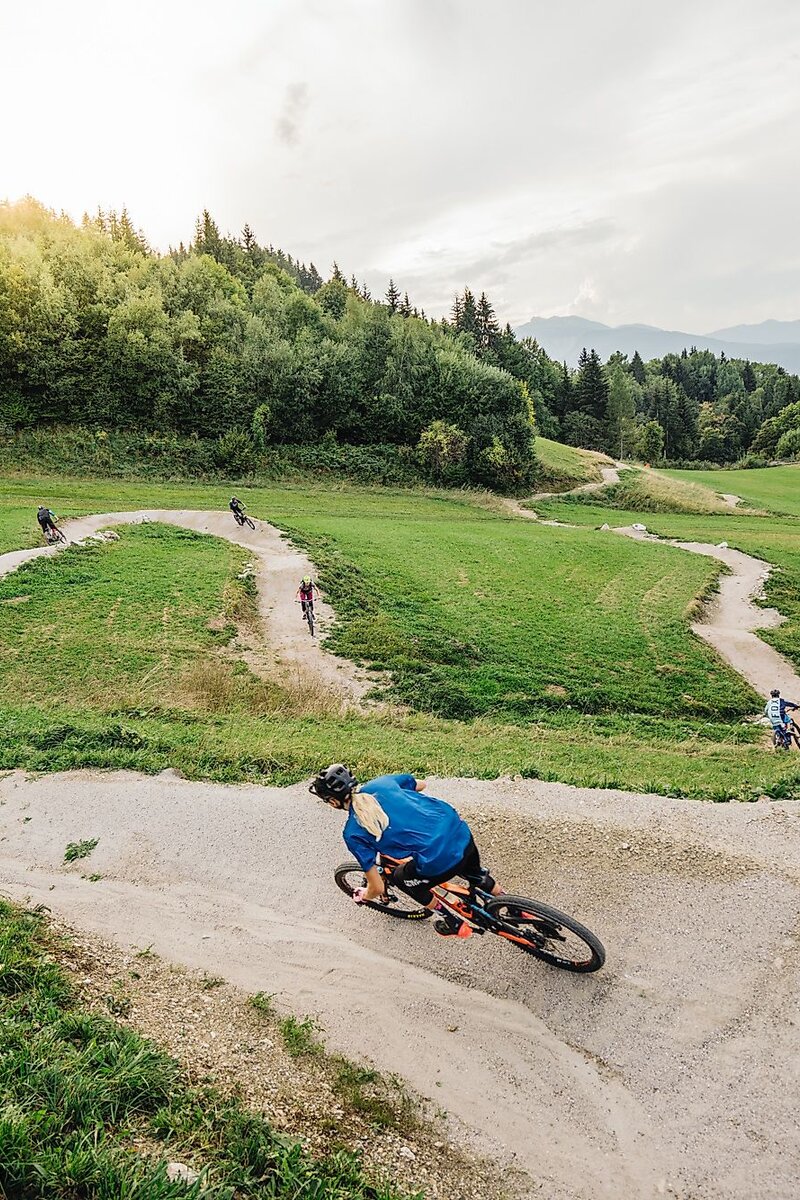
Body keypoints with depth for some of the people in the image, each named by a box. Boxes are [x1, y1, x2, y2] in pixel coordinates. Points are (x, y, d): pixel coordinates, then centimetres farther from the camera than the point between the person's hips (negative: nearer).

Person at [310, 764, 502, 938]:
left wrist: (362, 897, 26)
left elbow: (377, 889, 3)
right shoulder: (381, 782, 9)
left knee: (401, 877, 27)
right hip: (462, 831, 5)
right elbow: (421, 784, 29)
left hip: (441, 862, -5)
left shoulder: (353, 833, -4)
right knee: (475, 873, 38)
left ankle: (453, 923, 39)